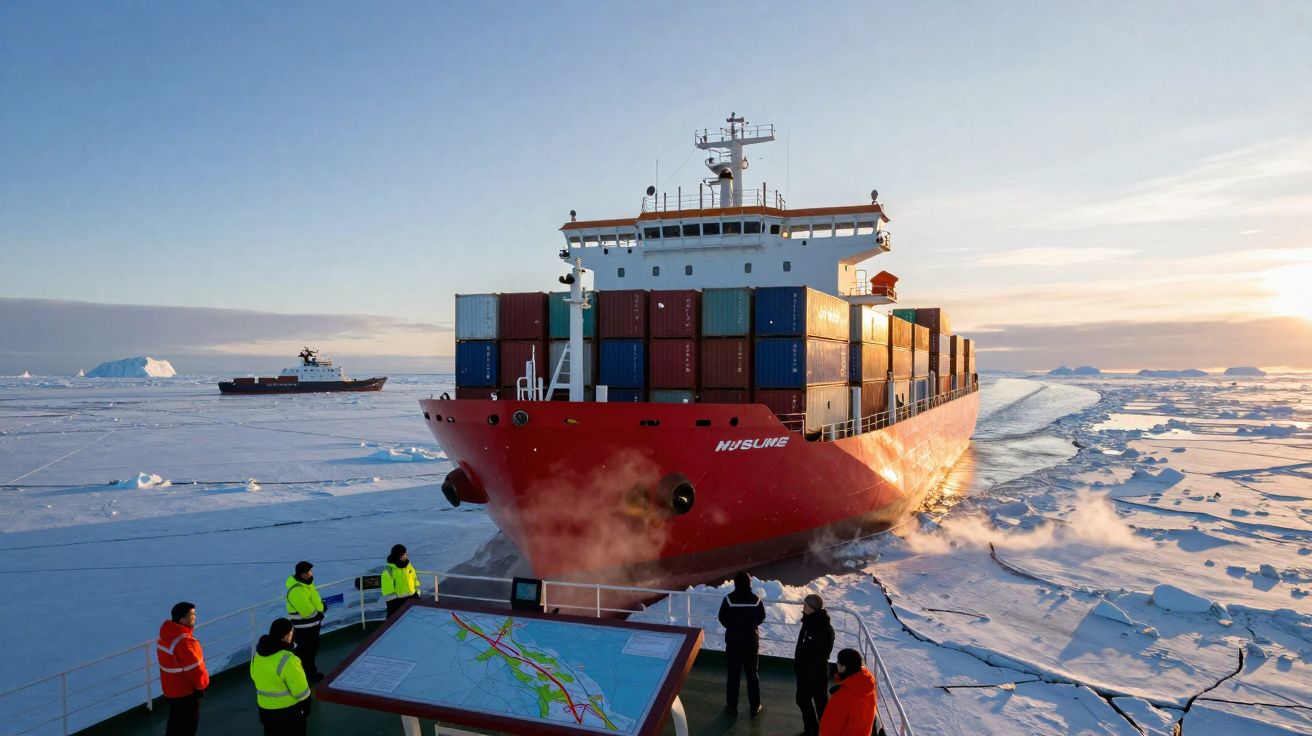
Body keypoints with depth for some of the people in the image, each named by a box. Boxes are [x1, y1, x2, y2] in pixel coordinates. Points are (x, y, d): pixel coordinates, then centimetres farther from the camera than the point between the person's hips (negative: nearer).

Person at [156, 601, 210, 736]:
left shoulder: (167, 634, -3)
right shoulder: (184, 642, -33)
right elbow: (195, 670, -27)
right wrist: (202, 683, -5)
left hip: (171, 688, 9)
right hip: (185, 692, -9)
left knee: (175, 725, 25)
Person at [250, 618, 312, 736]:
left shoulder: (258, 654, -3)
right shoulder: (286, 659, -27)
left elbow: (255, 677, 12)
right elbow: (300, 689, -20)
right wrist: (306, 705, -4)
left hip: (265, 709, 7)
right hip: (288, 710, -7)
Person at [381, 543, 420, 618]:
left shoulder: (409, 566, 4)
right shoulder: (389, 571, -17)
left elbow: (415, 581, 14)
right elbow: (388, 590, -17)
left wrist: (417, 595, 10)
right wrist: (393, 605, -16)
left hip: (411, 599, 6)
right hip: (396, 602, -6)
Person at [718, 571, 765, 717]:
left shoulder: (729, 599, -15)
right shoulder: (756, 599, -10)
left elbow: (722, 619, -5)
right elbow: (761, 618, 3)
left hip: (733, 640, -1)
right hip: (751, 640, 1)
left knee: (733, 674, 10)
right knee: (752, 674, 14)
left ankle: (732, 706, 18)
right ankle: (755, 707, 20)